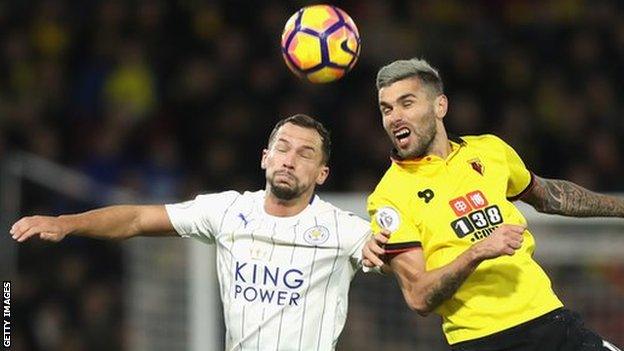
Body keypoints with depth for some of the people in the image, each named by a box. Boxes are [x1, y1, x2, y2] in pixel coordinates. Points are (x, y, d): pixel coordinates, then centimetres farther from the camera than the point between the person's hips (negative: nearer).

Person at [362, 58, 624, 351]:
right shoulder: (389, 198, -7)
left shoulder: (489, 150, 8)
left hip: (547, 317, 5)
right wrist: (477, 253, -25)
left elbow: (548, 196, 29)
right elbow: (419, 298, -14)